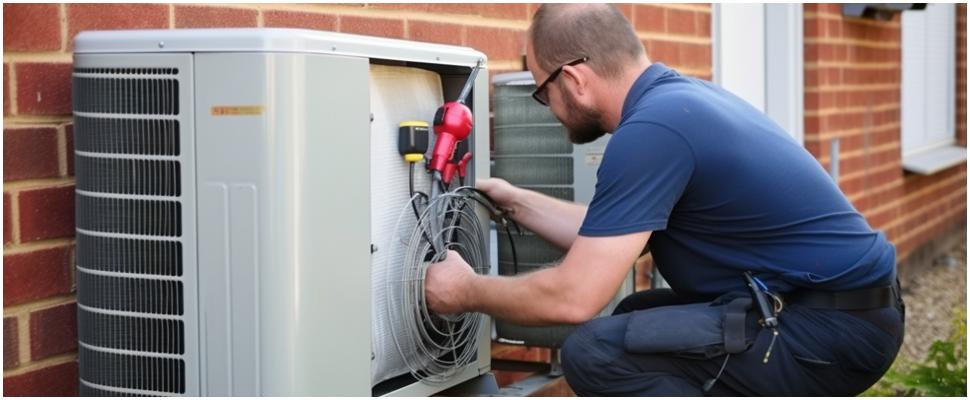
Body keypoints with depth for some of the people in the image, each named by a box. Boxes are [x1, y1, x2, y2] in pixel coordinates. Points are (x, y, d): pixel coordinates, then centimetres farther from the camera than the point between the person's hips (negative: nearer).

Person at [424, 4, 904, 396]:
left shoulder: (651, 128, -19)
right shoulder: (677, 96, 10)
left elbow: (572, 297, -19)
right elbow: (609, 238, 23)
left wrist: (466, 292, -2)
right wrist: (518, 202, 31)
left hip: (833, 332, -10)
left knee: (597, 353, -18)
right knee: (637, 319, 23)